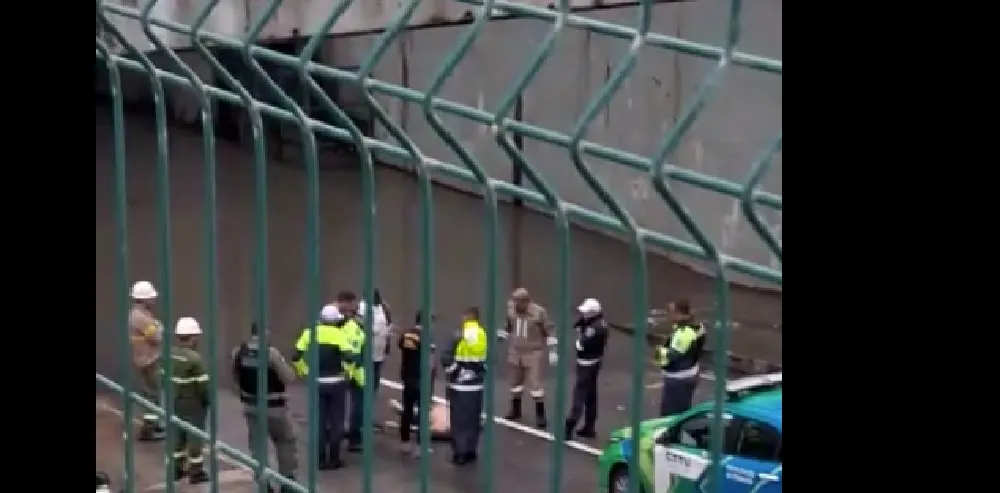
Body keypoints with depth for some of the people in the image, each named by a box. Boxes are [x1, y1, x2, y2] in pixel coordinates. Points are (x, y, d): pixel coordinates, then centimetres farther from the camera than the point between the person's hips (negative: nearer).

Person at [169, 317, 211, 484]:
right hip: (194, 404, -7)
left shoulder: (170, 354, 0)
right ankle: (196, 472, 7)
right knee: (195, 436, 2)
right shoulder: (194, 358, -22)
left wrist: (171, 395, 15)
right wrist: (208, 400, -3)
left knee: (178, 434, 17)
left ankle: (176, 469, 23)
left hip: (175, 402, 7)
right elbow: (203, 384, -20)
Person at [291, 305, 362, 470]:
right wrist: (360, 377, -10)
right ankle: (333, 459, 9)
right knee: (336, 421, 7)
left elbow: (297, 356, 3)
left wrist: (304, 371, 17)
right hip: (336, 383, -3)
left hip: (317, 383, 3)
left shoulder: (310, 332, 2)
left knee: (319, 421, 10)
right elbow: (352, 357, -20)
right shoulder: (339, 334, -9)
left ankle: (320, 459, 10)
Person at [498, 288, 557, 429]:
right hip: (515, 352, 5)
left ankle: (540, 415, 3)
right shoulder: (511, 310, -5)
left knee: (535, 383, -6)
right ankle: (515, 411, 32)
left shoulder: (539, 312, -17)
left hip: (533, 353, -5)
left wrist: (552, 351, -9)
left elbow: (549, 331, -7)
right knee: (515, 381, 15)